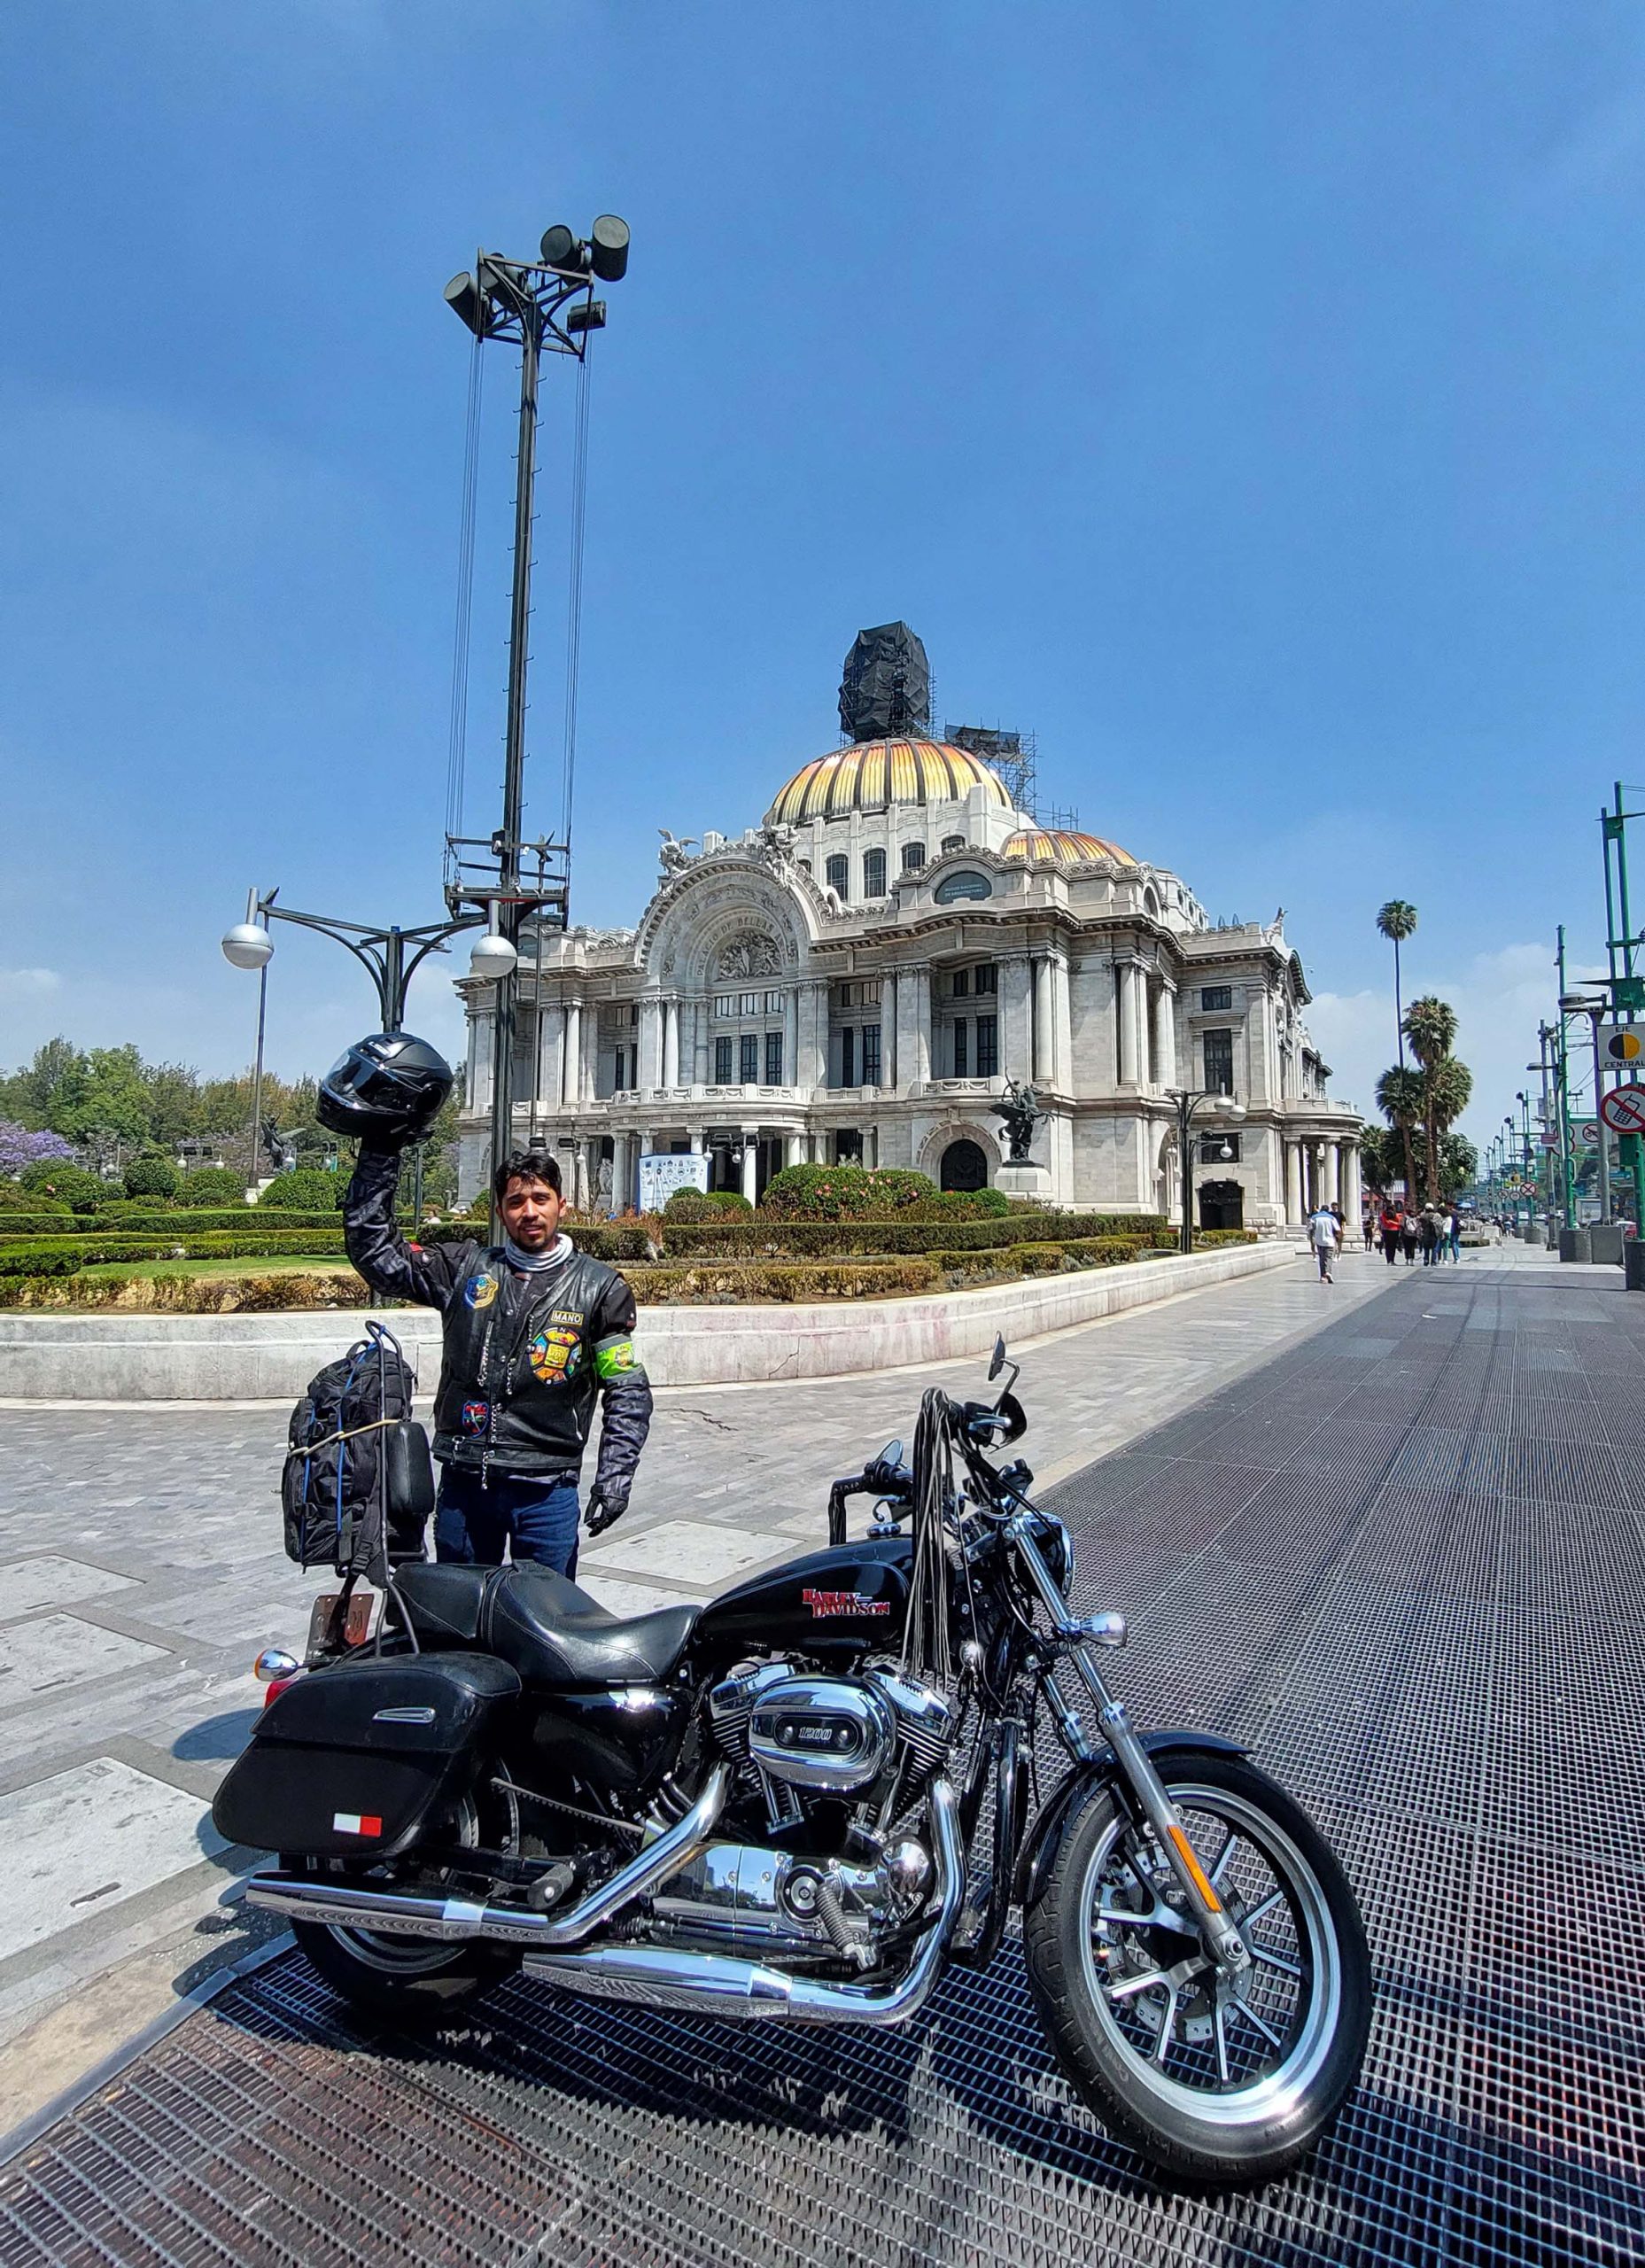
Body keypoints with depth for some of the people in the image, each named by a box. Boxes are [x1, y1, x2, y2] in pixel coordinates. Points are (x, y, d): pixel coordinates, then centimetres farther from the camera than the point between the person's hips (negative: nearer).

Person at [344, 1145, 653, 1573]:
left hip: (546, 1490, -2)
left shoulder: (598, 1286, -2)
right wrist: (381, 1156, -5)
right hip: (462, 1484, 2)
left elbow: (629, 1391, 0)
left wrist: (615, 1478, -9)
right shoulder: (466, 1268, 4)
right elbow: (375, 1252, 1)